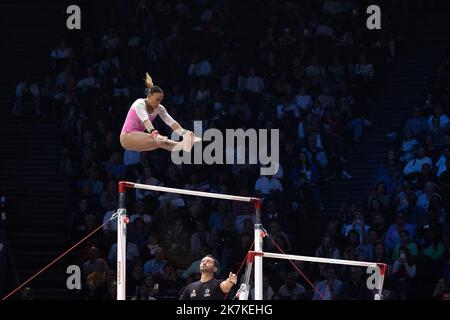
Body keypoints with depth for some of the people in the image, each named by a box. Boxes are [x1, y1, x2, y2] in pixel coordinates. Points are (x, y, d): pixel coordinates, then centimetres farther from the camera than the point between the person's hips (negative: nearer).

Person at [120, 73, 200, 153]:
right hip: (127, 137, -7)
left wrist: (184, 132, -31)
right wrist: (155, 134, -57)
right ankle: (183, 145, -55)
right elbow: (145, 120, -39)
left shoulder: (159, 109, 0)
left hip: (139, 138, 7)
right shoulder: (140, 104, -20)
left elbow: (171, 122, -12)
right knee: (156, 140, -33)